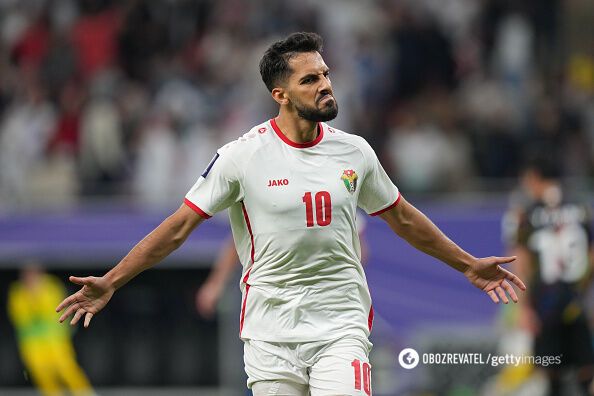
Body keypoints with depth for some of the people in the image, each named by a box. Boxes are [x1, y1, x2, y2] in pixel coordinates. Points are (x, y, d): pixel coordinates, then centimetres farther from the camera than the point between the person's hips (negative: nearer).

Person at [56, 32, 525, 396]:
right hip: (271, 333, -1)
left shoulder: (354, 151, 5)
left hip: (341, 326, 1)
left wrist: (468, 265, 27)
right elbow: (180, 226, -2)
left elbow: (402, 217, 20)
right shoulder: (242, 155, -5)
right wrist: (110, 283, -7)